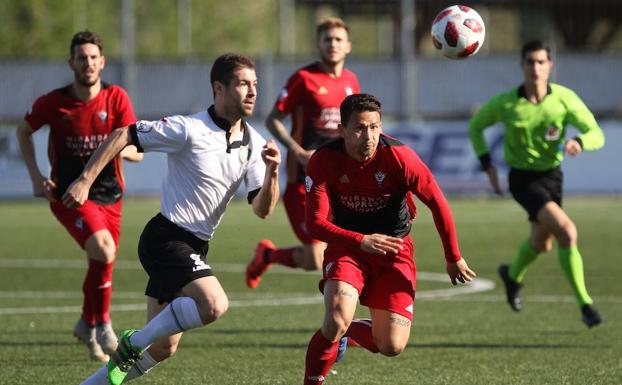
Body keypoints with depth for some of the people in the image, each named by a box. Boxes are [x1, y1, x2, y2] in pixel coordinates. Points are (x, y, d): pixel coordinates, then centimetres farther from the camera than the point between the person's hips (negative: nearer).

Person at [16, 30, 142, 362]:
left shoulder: (116, 98, -6)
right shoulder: (53, 102, -9)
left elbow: (137, 152, -7)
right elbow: (23, 131, 10)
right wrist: (36, 176, 0)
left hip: (108, 195, 3)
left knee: (100, 263, 13)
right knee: (103, 249, -26)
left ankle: (87, 324, 40)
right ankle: (102, 323, -8)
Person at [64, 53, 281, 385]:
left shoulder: (253, 143, 4)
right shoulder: (189, 130, -16)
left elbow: (262, 209, 1)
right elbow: (122, 136, -12)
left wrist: (272, 171, -18)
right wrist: (85, 180, -18)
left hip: (194, 246, 8)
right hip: (165, 238, -8)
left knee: (163, 348, 11)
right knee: (214, 305, -30)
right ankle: (134, 342, -10)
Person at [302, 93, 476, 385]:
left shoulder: (399, 156, -19)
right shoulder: (323, 161, -17)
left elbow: (437, 203, -9)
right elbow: (315, 223, -22)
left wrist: (453, 259, -2)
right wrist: (362, 241, -38)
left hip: (394, 249, 1)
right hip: (347, 247, -1)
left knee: (392, 347, -5)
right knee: (337, 320, -28)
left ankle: (346, 331, 28)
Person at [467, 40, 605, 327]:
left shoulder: (565, 98, -15)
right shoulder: (504, 103, -17)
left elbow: (597, 135, -16)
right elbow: (475, 127, 2)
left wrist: (579, 142, -39)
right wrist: (487, 165, -7)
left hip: (552, 175, 4)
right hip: (523, 180, -4)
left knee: (541, 244, 22)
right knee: (567, 232, -24)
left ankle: (513, 274, 57)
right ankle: (585, 304, -17)